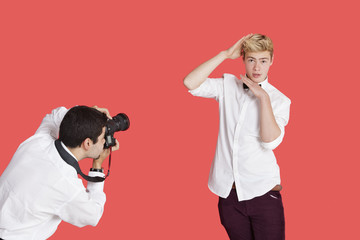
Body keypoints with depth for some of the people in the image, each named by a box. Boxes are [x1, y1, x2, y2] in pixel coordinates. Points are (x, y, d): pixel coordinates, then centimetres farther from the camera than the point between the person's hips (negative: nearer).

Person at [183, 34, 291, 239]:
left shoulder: (279, 100, 0)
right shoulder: (227, 86, 6)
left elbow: (271, 141, -14)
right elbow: (190, 83, -10)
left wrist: (263, 97, -16)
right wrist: (226, 54, -9)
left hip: (263, 191, -2)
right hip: (229, 191, 2)